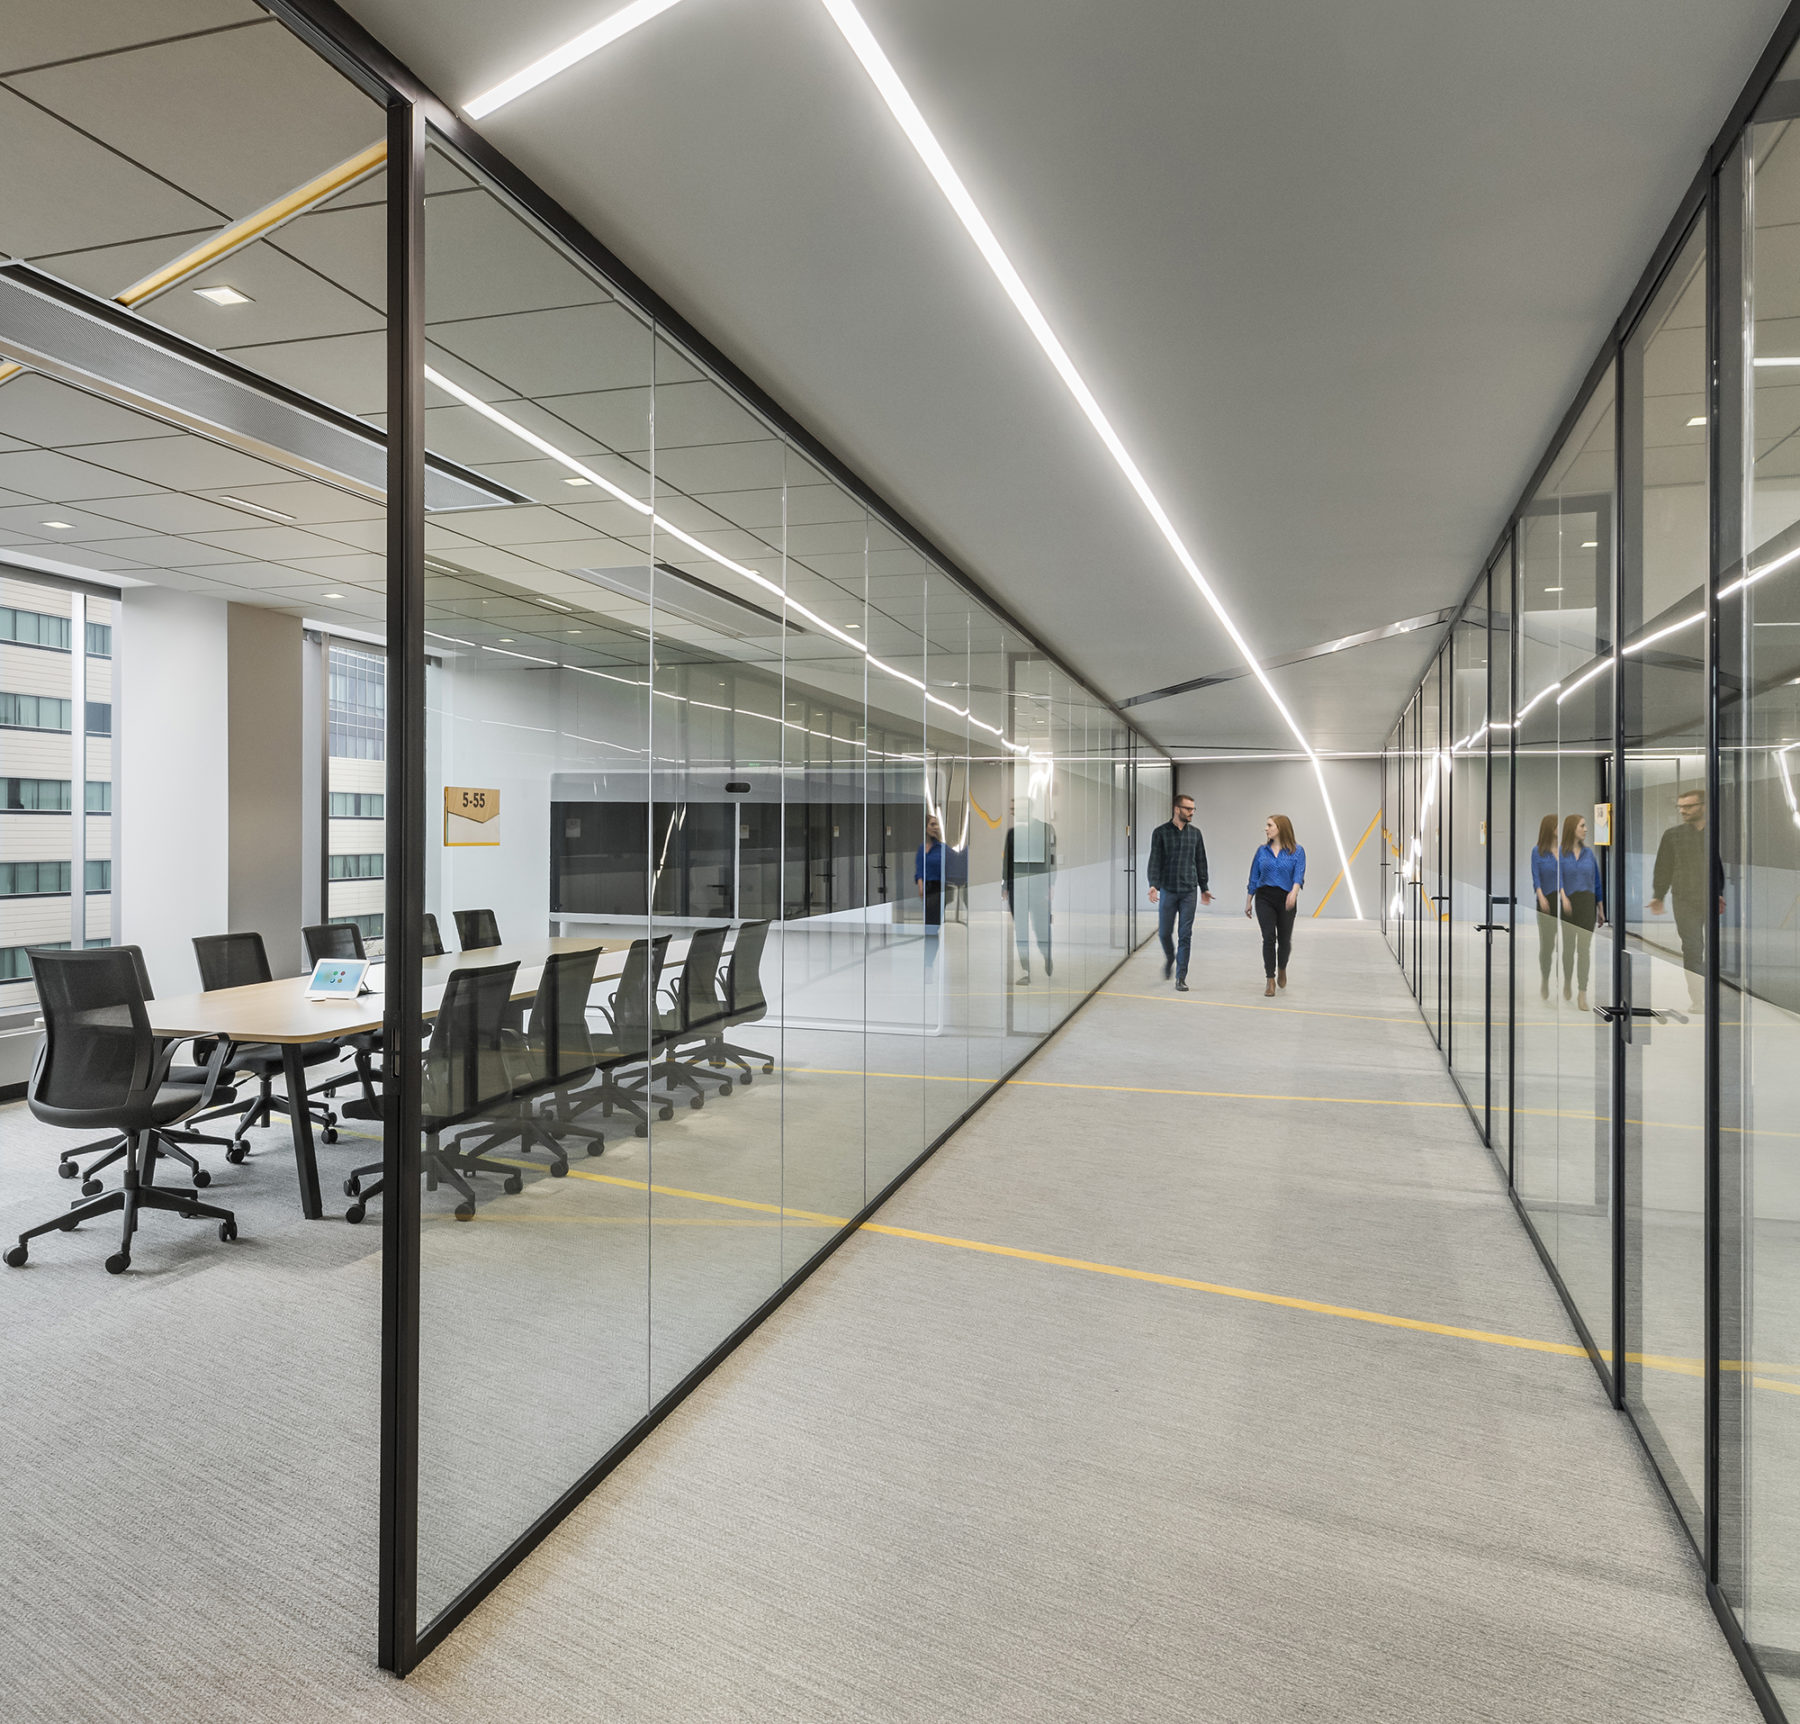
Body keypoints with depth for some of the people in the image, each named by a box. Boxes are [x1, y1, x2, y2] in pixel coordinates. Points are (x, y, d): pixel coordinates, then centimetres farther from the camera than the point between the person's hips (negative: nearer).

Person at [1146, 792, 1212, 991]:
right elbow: (1155, 861, -5)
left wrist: (1204, 888, 13)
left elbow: (1201, 862, 14)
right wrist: (1153, 885, -17)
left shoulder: (1195, 833, 8)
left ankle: (1181, 978, 3)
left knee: (1186, 935, -1)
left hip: (1189, 891, 2)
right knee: (1164, 932, 4)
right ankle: (1169, 958, 35)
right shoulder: (1161, 832, -1)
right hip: (1168, 890, -2)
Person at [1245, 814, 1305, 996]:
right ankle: (1270, 979, -4)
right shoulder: (1262, 851, 8)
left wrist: (1294, 893, -31)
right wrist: (1248, 902, 13)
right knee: (1269, 938, -9)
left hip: (1286, 900, -1)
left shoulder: (1296, 851, 0)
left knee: (1285, 939, 8)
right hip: (1264, 899, 1)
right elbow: (1254, 878, 12)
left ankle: (1282, 969, 36)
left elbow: (1299, 875, -12)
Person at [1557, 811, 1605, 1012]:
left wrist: (1601, 909, 11)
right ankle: (1567, 983, 34)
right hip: (1567, 905, -1)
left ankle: (1582, 993, -10)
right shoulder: (1561, 853, -3)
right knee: (1568, 947, 12)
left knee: (1584, 949, -7)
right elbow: (1558, 876, -18)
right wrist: (1563, 896, -36)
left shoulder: (1590, 854, 6)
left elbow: (1597, 883, 11)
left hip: (1587, 906, 1)